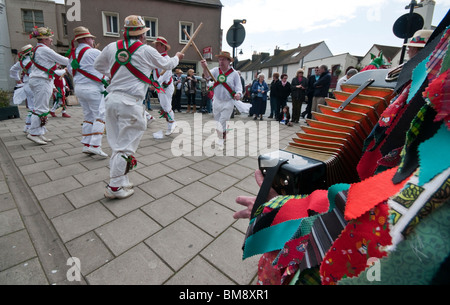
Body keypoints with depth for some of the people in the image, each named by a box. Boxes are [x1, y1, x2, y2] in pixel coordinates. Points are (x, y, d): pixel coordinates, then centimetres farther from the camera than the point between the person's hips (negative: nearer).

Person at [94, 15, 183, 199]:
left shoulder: (112, 47, 12)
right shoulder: (146, 50, -1)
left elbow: (98, 65, 26)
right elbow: (167, 65, 16)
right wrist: (177, 57, 35)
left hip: (112, 99, 6)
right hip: (130, 102, -6)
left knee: (117, 143, 13)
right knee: (126, 145, 0)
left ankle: (120, 181, 22)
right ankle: (114, 187, 5)